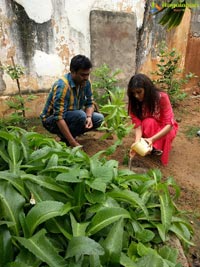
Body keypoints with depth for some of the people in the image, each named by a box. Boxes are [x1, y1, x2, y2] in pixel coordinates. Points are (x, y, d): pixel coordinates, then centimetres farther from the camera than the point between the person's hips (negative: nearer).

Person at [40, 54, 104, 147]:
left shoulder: (86, 82, -9)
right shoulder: (62, 86, -29)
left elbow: (90, 103, 1)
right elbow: (59, 117, -33)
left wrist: (89, 117, -22)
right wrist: (73, 142, -34)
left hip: (73, 116, 7)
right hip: (52, 120, -7)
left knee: (99, 118, -8)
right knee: (80, 115, -33)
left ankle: (68, 134, 5)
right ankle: (65, 141, -9)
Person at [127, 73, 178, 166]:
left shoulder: (162, 97, -29)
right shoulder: (133, 102, -21)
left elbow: (169, 124, -31)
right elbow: (138, 124, -26)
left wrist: (152, 139, -46)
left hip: (165, 128, -1)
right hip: (149, 130, 1)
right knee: (148, 122, -34)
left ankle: (158, 147, -7)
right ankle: (152, 147, -15)